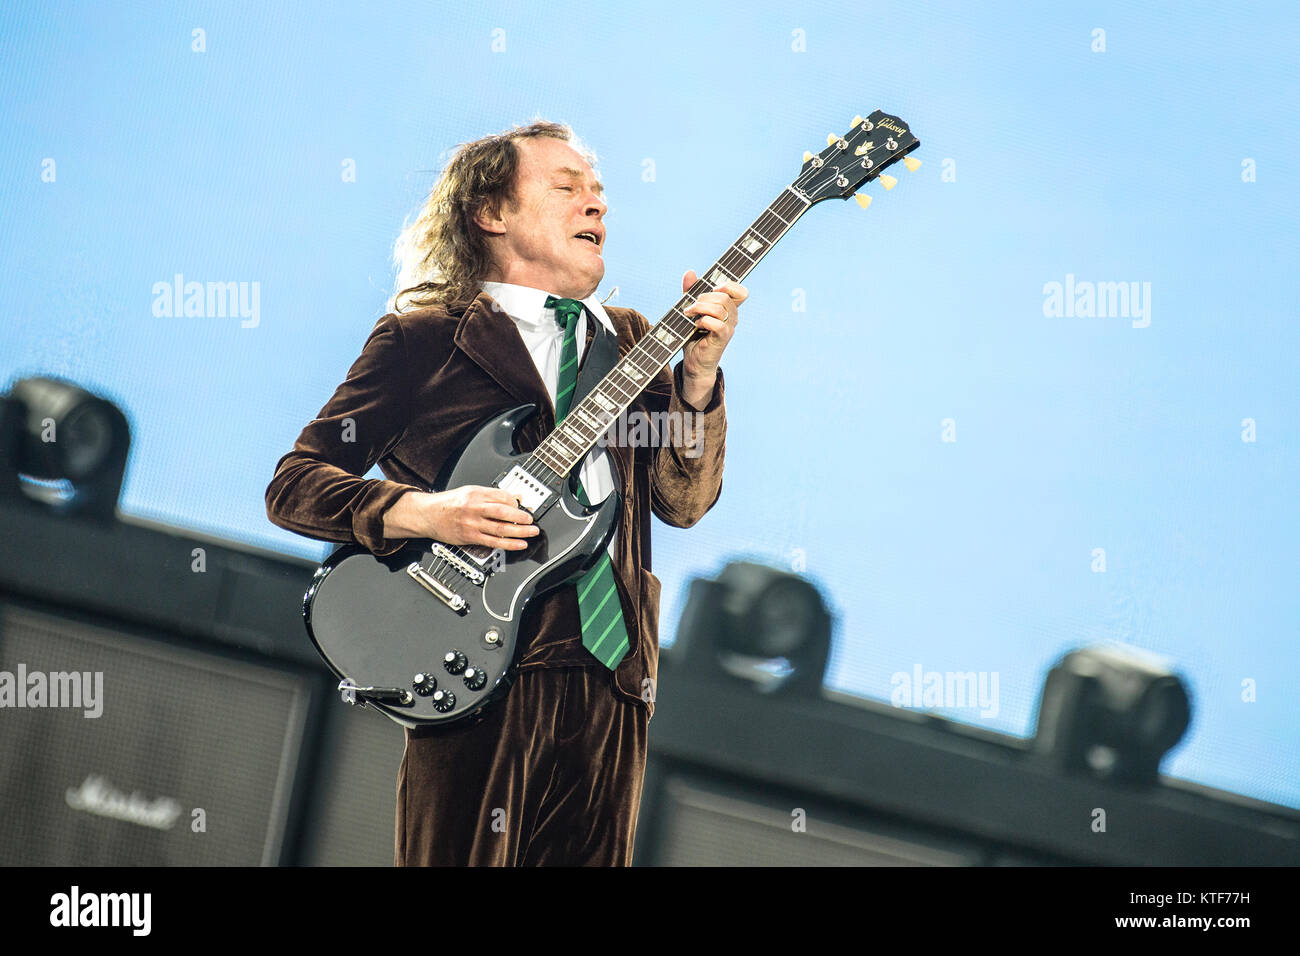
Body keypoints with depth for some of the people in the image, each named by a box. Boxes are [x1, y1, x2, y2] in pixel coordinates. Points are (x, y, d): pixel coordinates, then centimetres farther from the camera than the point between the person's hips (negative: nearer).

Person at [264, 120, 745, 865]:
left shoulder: (629, 340, 18)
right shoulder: (421, 338, 4)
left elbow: (684, 502, 8)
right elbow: (294, 483, 1)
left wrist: (698, 370, -6)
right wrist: (424, 512, -15)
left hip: (613, 678, 5)